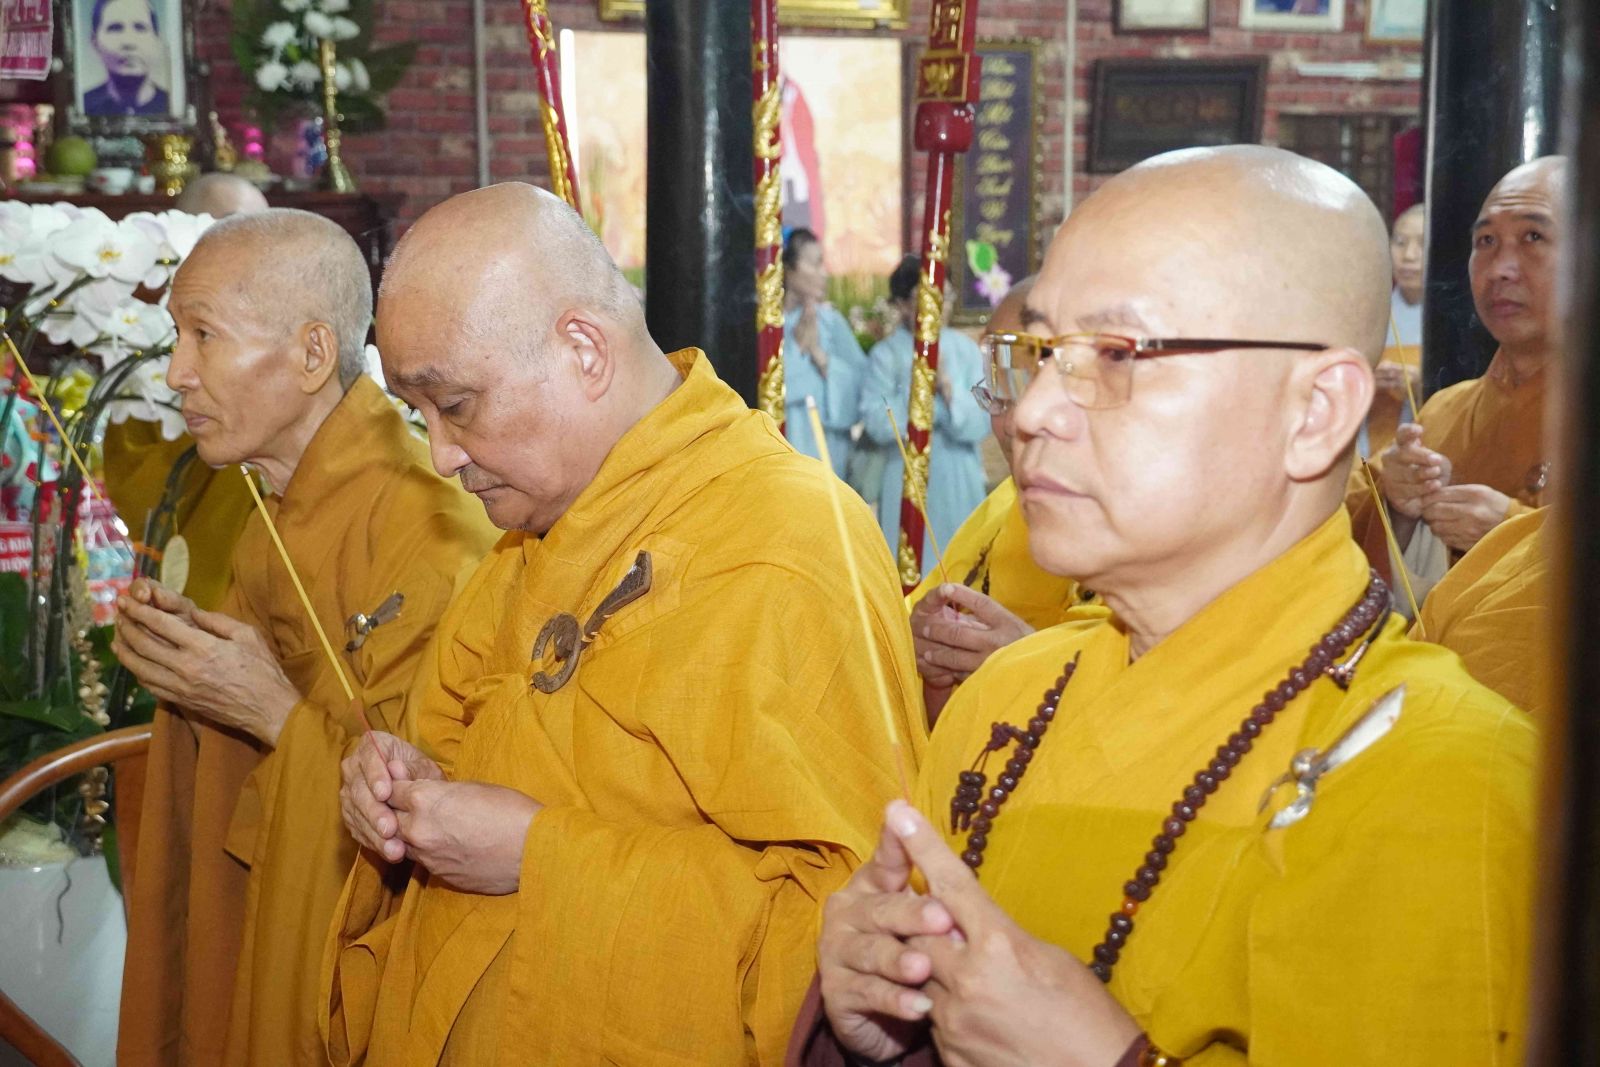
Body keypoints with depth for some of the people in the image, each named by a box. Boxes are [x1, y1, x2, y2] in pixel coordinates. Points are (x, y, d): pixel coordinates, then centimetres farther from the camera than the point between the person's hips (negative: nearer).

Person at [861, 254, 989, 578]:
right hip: (905, 481, -2)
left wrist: (947, 387, -15)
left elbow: (980, 424, -2)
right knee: (907, 568, -2)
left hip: (959, 481, 2)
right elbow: (877, 424, -12)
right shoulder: (886, 354, -2)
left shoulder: (965, 349, 3)